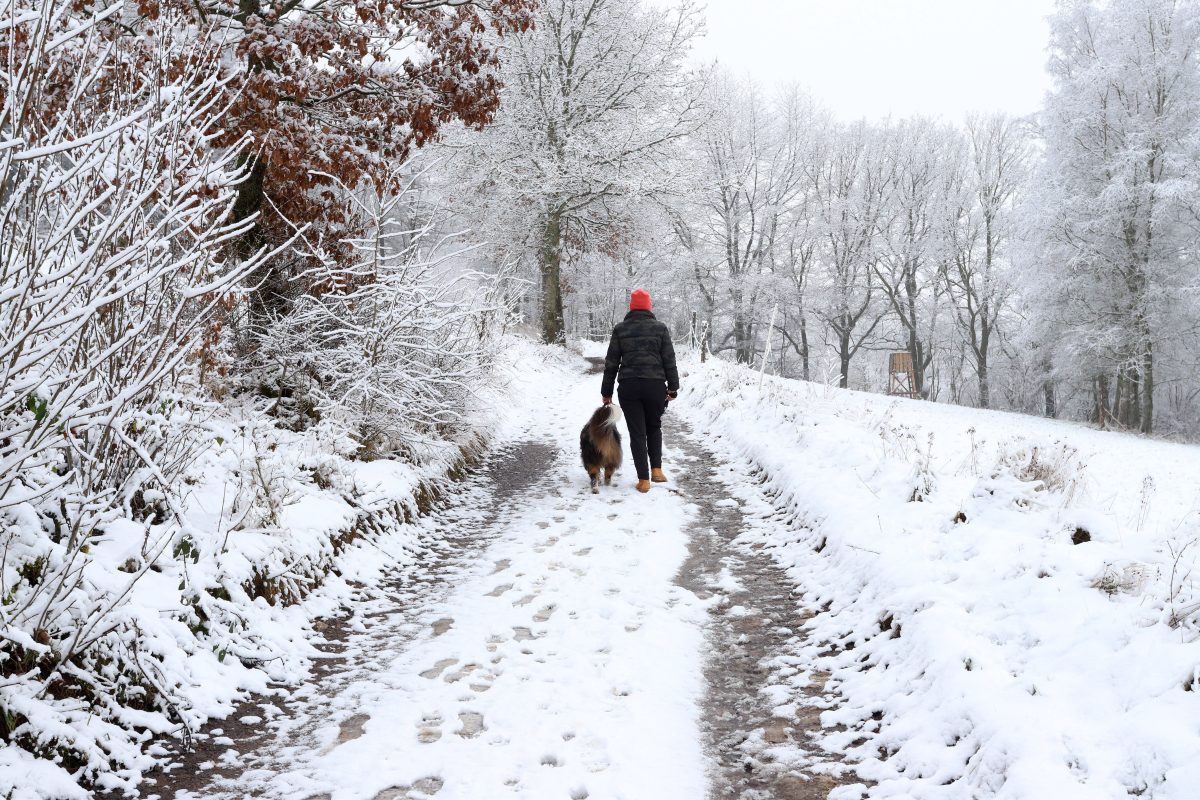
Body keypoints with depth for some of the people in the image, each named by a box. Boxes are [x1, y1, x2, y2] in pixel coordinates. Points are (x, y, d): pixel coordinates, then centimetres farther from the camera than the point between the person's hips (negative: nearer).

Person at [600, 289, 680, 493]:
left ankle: (643, 479, 2)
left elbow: (611, 363, 5)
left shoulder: (620, 329, 4)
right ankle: (656, 469, 11)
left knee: (637, 432, 4)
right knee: (654, 427, 21)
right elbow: (669, 361, 1)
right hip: (656, 386, 0)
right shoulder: (660, 328, 2)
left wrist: (606, 391, 10)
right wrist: (673, 387, 9)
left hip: (628, 387, 0)